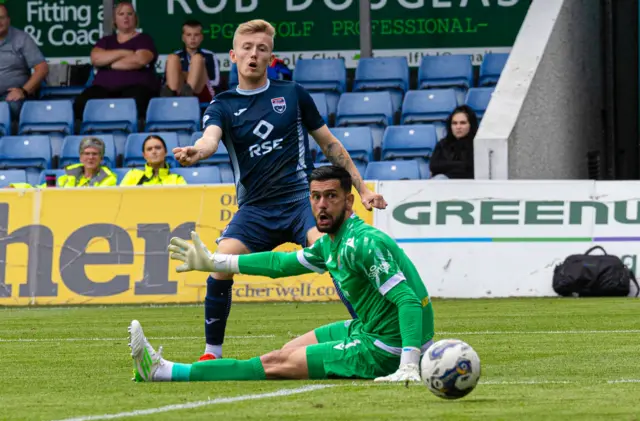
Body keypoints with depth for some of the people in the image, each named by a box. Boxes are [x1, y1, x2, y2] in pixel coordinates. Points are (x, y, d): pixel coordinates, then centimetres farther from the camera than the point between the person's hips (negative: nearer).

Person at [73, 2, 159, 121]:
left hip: (136, 85, -4)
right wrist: (124, 53, -5)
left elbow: (140, 60, -11)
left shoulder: (144, 39, 12)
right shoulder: (106, 41, 24)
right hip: (104, 87, 4)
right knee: (81, 104, -33)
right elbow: (95, 58, 2)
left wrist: (109, 63, -3)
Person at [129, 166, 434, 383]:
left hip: (385, 349, -9)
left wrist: (409, 368, -37)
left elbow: (409, 301, -27)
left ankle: (163, 372, -1)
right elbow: (283, 263, 23)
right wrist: (214, 262, 26)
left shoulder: (364, 244, -21)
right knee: (291, 349, 22)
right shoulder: (330, 244, 8)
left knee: (277, 364, -5)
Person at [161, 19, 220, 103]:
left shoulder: (209, 56, 15)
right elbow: (165, 81, 12)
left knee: (197, 58, -19)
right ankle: (172, 95, -39)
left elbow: (215, 82, 4)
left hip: (202, 96, -2)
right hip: (180, 96, 2)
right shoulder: (178, 56, 20)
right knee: (172, 58, -14)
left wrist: (189, 76, 0)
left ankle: (187, 91, -46)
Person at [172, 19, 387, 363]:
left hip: (301, 196, -1)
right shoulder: (222, 106, 6)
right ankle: (212, 351, 0)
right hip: (255, 208, 1)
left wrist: (362, 189, 13)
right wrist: (194, 152, -41)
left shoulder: (292, 94, 8)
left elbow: (329, 143, 15)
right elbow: (210, 138, -16)